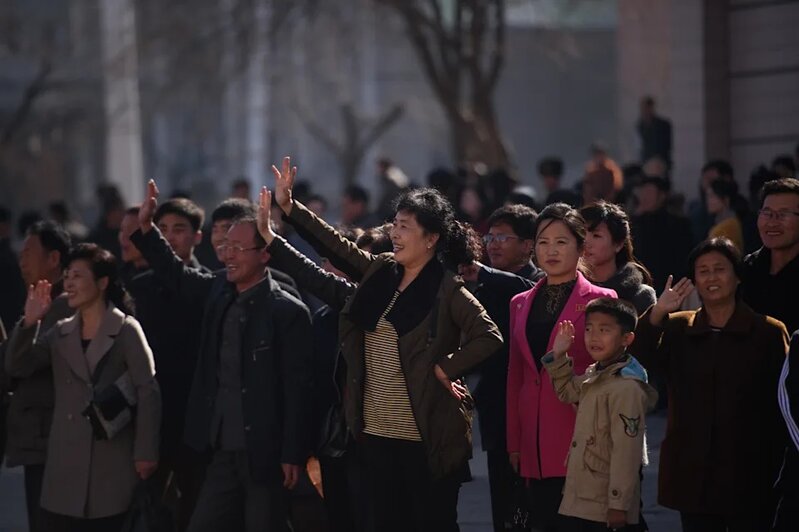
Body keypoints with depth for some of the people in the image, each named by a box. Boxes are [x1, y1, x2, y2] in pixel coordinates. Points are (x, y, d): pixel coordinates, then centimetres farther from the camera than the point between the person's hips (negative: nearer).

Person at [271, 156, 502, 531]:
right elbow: (339, 247, 13)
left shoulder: (447, 290, -10)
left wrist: (445, 367, -15)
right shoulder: (381, 271, 8)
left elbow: (489, 336, -17)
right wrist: (289, 207, 8)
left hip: (426, 435, -7)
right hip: (377, 431, 7)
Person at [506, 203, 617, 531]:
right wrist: (514, 442, 11)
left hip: (582, 439, -4)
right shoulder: (521, 304, 15)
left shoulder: (600, 301, 0)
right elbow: (515, 376, 15)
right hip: (536, 445, 4)